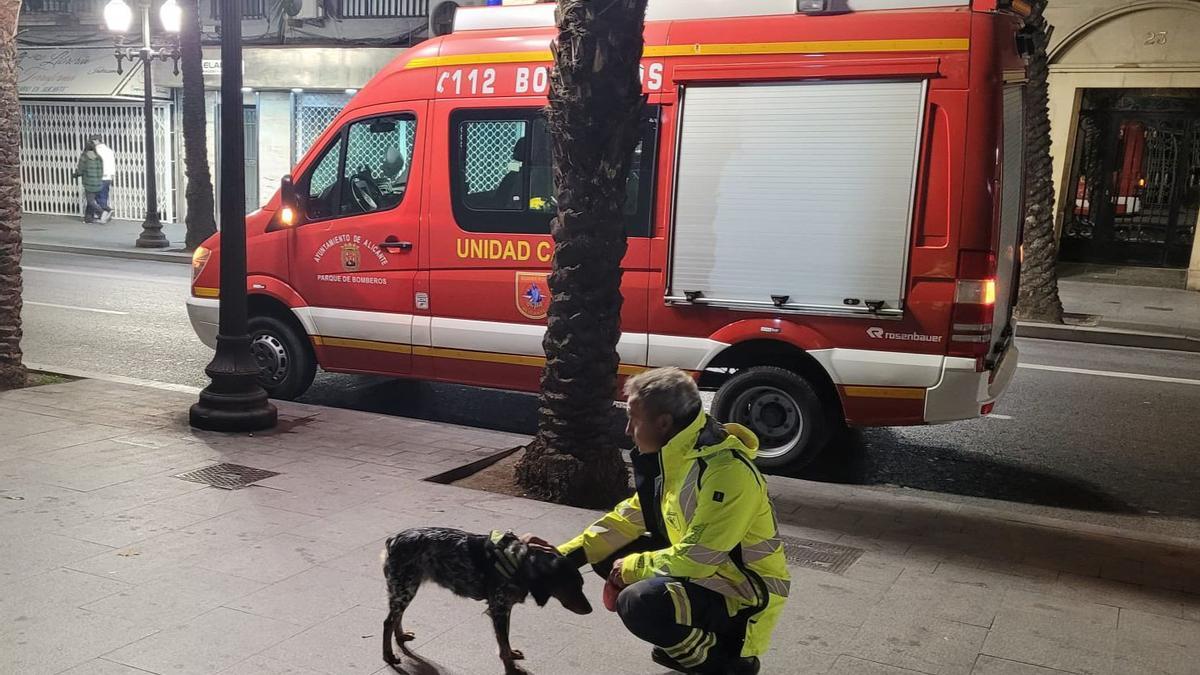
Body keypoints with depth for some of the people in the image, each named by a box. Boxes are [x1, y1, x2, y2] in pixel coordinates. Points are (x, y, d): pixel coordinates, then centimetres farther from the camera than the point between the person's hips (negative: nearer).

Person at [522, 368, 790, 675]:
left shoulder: (727, 471, -29)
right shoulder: (672, 454, 0)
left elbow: (693, 559, -29)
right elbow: (629, 517, 7)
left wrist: (631, 567, -12)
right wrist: (561, 555, 0)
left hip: (745, 592, -9)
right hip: (704, 568, 9)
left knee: (639, 603, -29)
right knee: (609, 556, 7)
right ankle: (691, 640, 14)